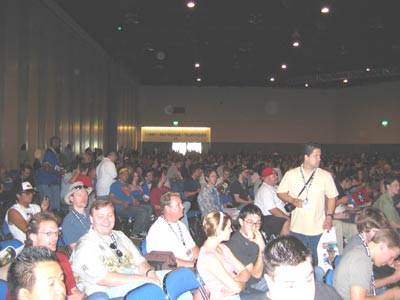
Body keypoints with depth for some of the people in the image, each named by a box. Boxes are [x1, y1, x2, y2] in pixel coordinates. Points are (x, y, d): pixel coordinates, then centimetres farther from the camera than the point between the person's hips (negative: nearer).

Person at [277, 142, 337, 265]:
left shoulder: (326, 175, 1)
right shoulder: (291, 174, -1)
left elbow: (331, 196, 7)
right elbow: (281, 192, 5)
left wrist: (329, 216, -2)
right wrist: (292, 200, -12)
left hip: (318, 228, 1)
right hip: (297, 227, 0)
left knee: (317, 262, 10)